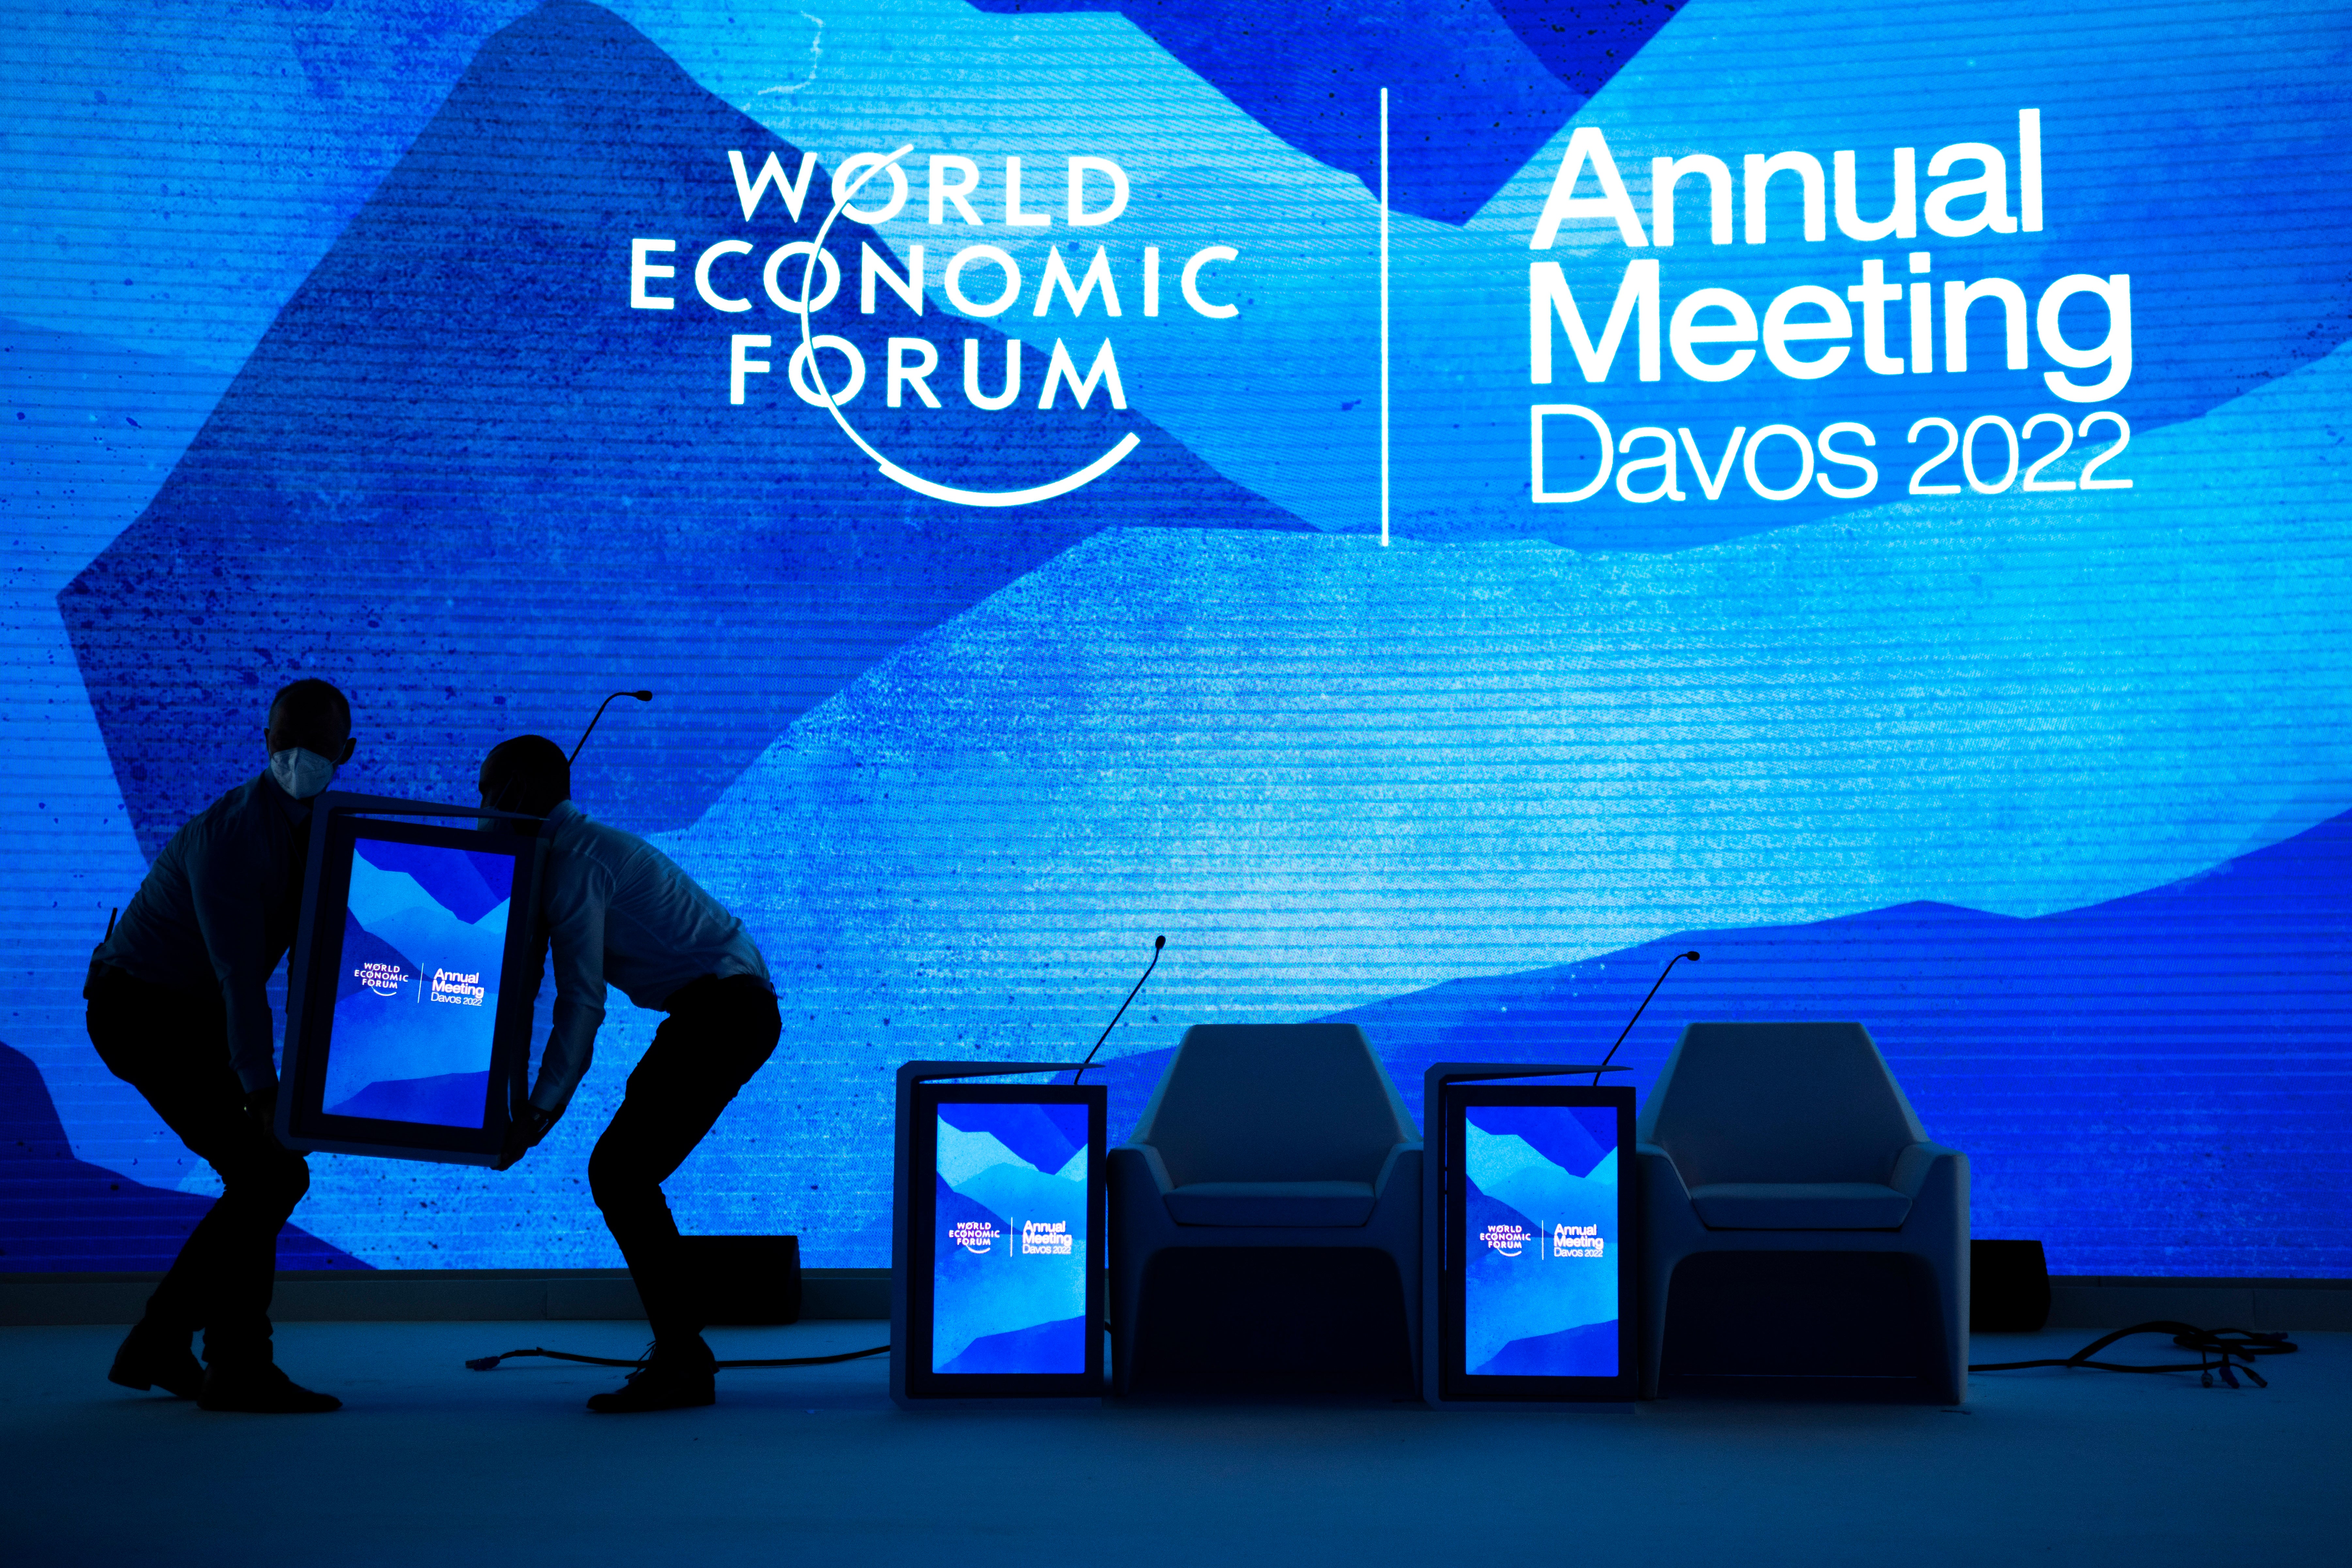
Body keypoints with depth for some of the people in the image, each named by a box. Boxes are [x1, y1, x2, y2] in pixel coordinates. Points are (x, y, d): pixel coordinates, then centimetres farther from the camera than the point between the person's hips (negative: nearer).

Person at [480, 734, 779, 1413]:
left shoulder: (574, 863, -13)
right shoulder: (586, 847, 18)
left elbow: (581, 1002, -18)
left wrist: (540, 1109, -17)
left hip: (721, 1011, -10)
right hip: (734, 1007, 10)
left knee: (618, 1172, -11)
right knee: (627, 1173, 14)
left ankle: (681, 1363, -9)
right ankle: (682, 1348, 19)